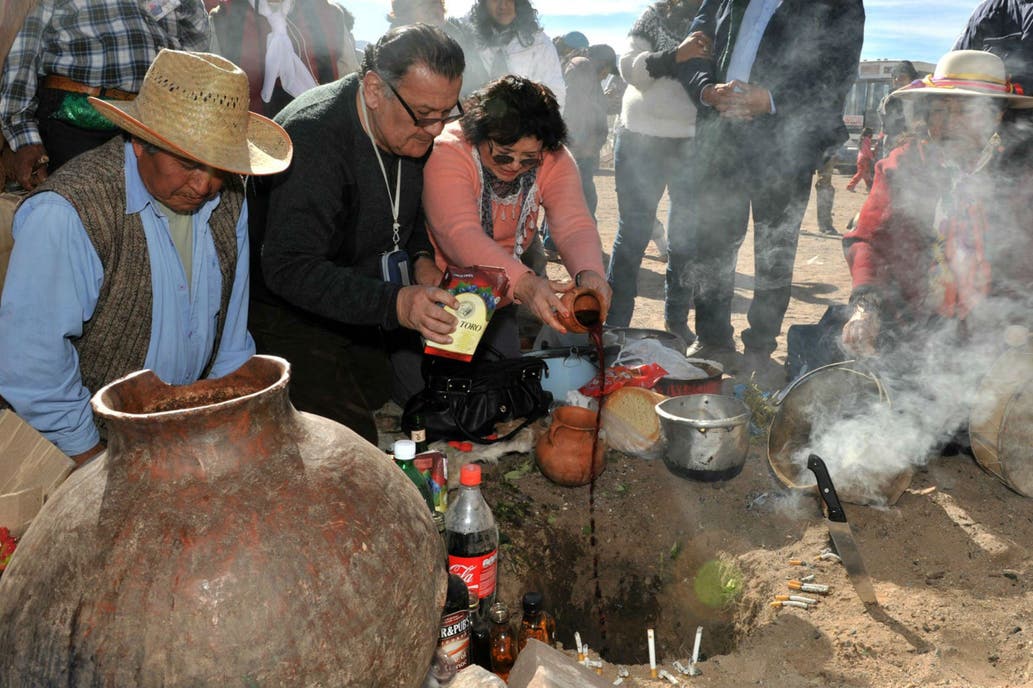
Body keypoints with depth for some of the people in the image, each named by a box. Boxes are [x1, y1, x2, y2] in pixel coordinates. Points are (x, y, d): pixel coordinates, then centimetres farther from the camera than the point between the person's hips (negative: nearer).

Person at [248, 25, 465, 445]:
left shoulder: (412, 130, -3)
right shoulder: (313, 138, -29)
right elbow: (288, 269, -34)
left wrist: (421, 258, -6)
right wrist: (394, 303, -45)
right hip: (288, 312, -8)